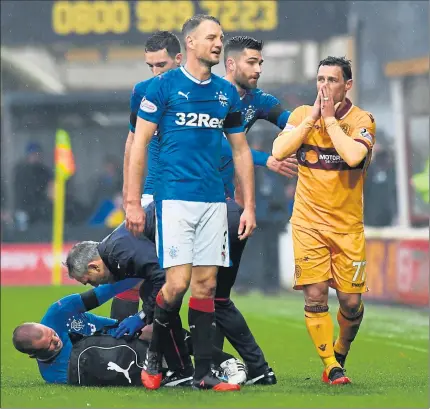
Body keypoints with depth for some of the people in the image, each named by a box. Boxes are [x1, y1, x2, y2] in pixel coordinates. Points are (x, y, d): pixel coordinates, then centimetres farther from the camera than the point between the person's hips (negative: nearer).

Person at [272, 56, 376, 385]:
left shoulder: (361, 120, -5)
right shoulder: (302, 114, 3)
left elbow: (354, 155, -25)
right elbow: (279, 151, -12)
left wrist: (329, 118, -17)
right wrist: (312, 117, -13)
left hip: (348, 225, -1)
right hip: (309, 222, 1)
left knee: (351, 302, -2)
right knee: (315, 296, -9)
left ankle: (340, 353, 24)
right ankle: (330, 365, 4)